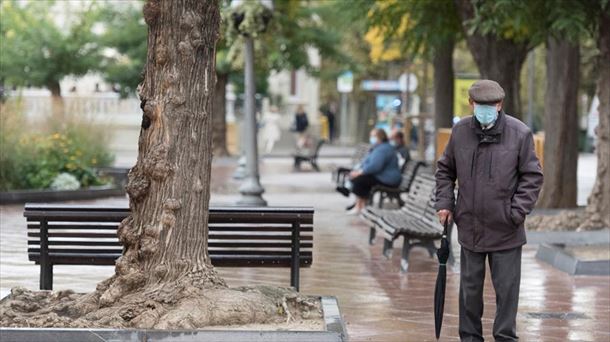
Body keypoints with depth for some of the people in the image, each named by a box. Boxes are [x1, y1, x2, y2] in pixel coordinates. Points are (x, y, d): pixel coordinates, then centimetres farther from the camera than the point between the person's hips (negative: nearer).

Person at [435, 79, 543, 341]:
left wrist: (517, 212, -11)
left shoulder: (520, 133, -8)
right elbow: (445, 170, 15)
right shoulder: (460, 131, 1)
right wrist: (444, 203, 5)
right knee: (470, 288, 13)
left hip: (506, 231, -3)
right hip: (470, 228, 3)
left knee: (506, 289, 4)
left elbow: (532, 176, -4)